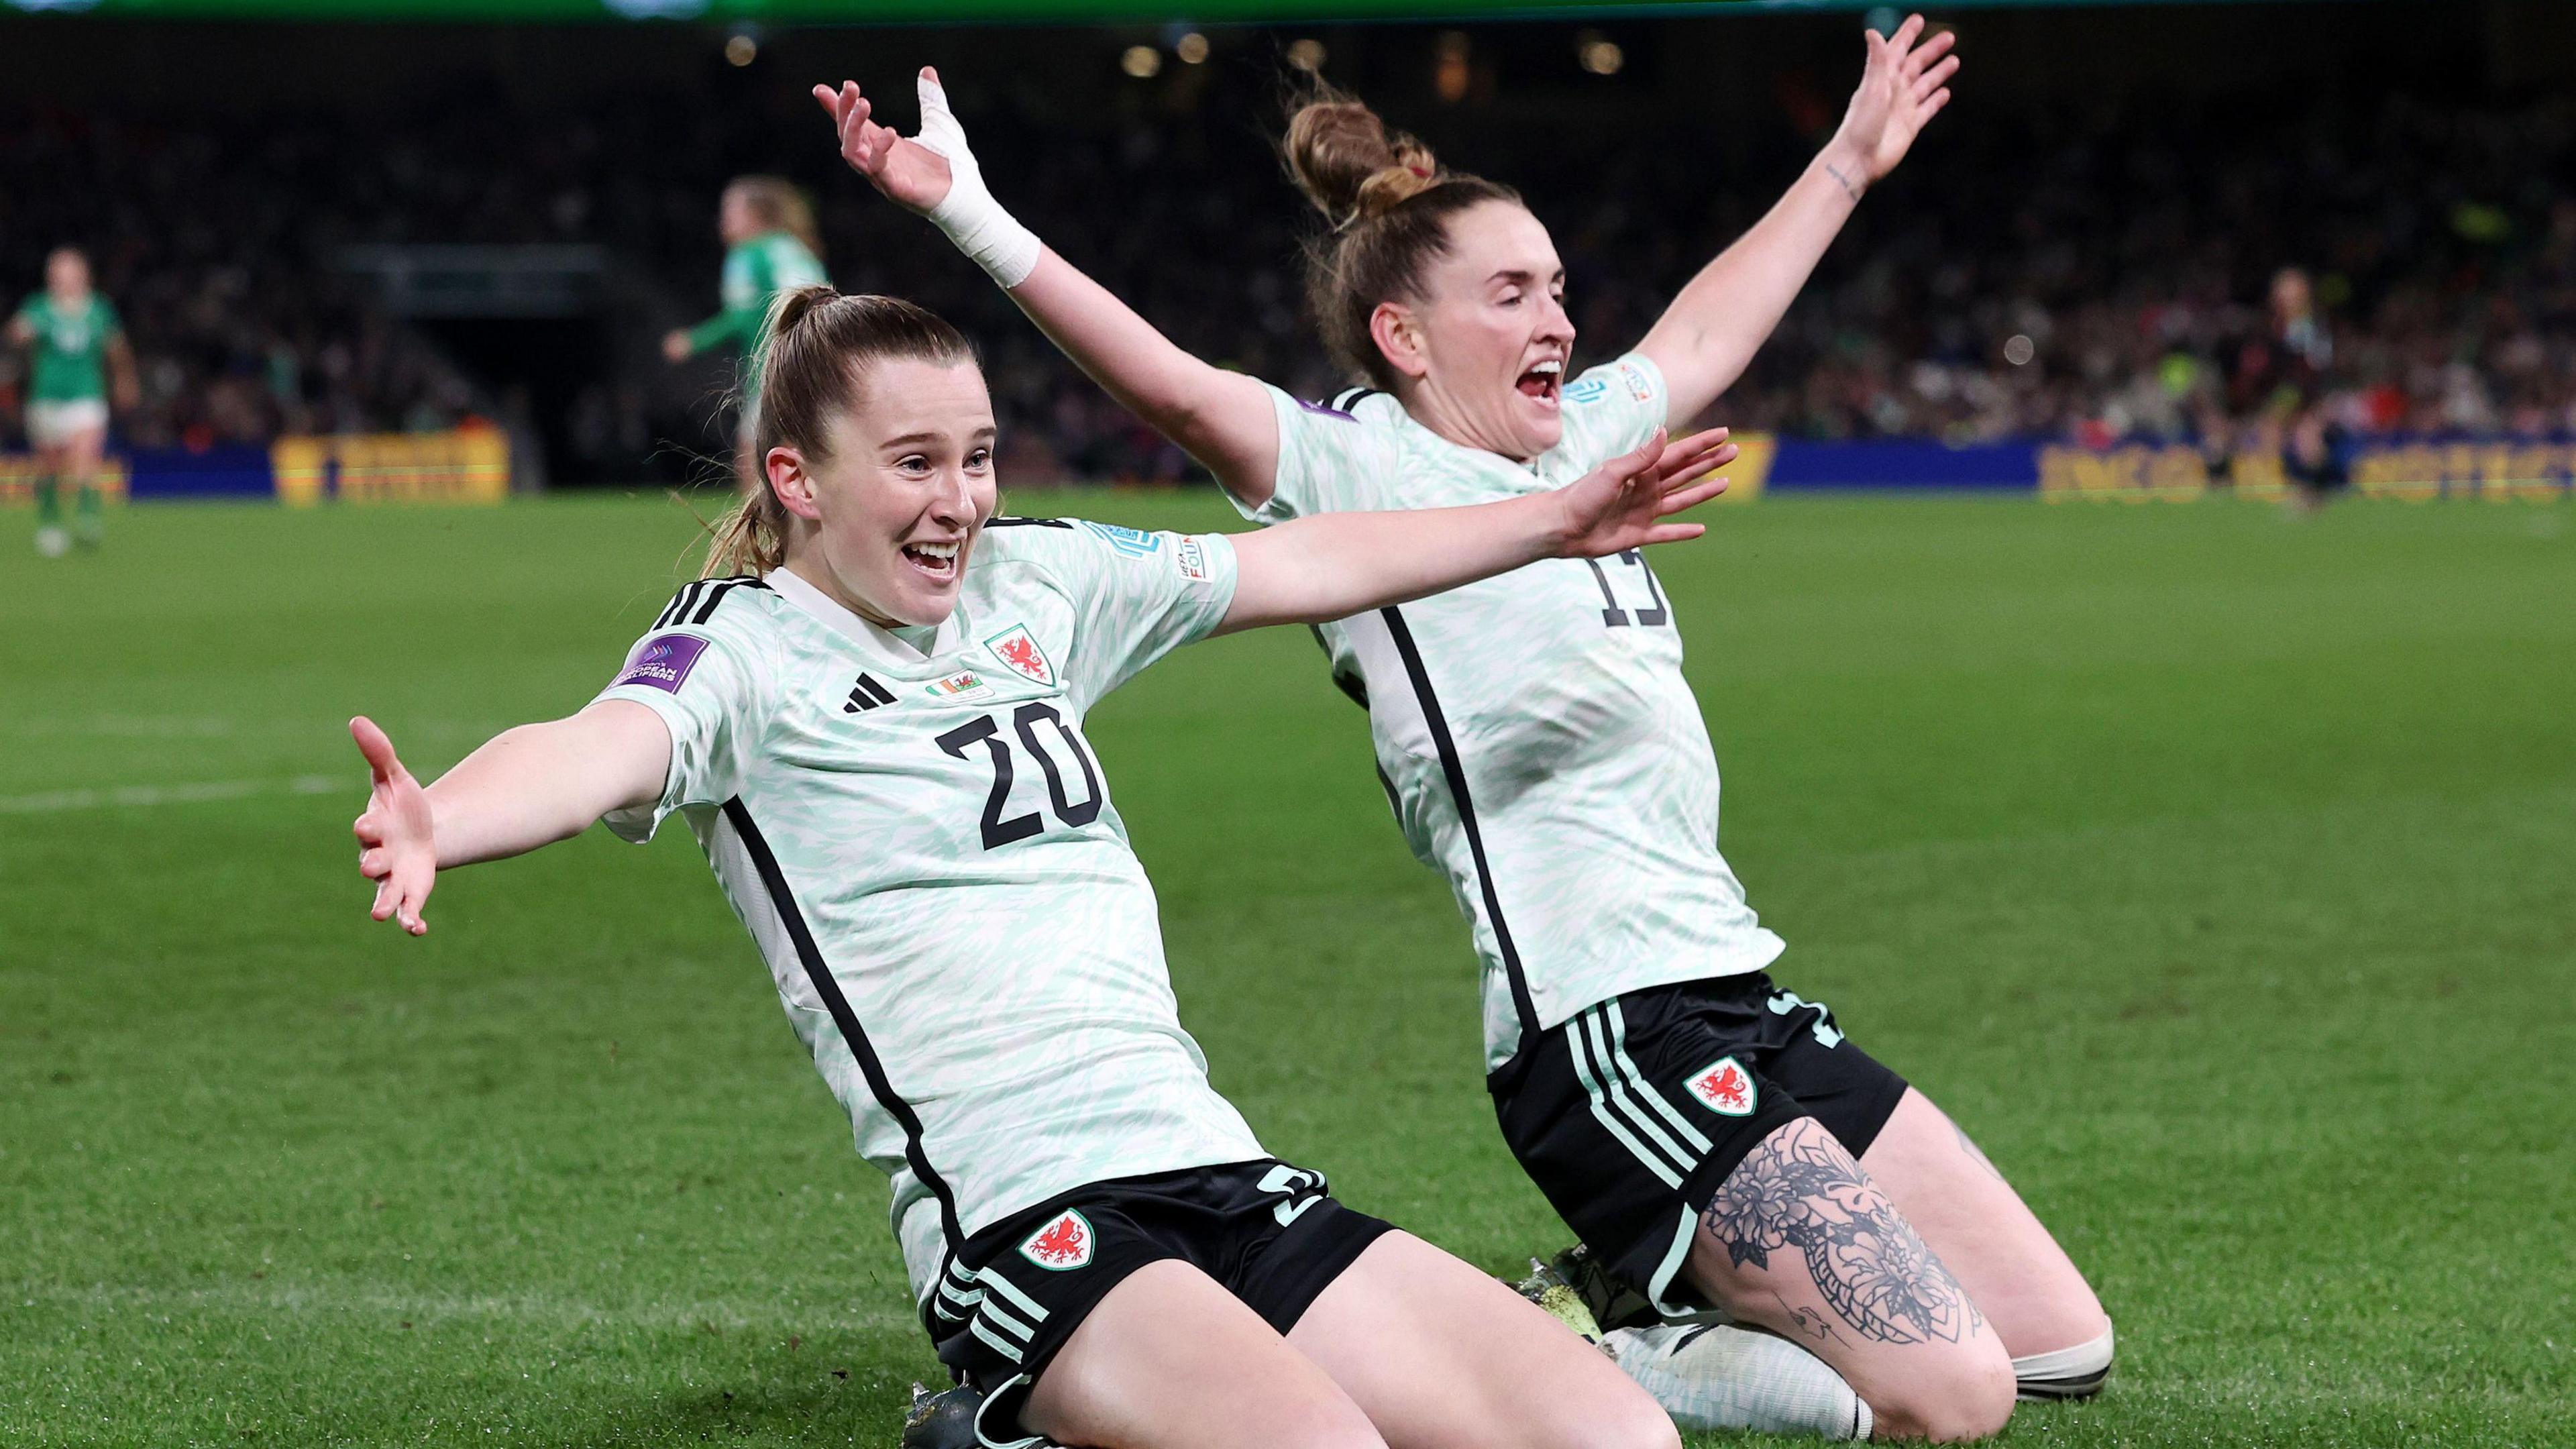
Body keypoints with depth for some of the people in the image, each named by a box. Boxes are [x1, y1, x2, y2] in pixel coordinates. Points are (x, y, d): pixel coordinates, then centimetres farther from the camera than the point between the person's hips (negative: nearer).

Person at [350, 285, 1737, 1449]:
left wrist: (1559, 520, 33)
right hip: (1020, 1219, -8)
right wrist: (434, 824, -47)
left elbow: (1309, 565, 28)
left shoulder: (1033, 584, 16)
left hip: (1218, 1174, 8)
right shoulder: (744, 646, -3)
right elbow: (605, 749, -25)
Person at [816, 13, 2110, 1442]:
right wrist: (972, 217, -35)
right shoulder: (1363, 470, -7)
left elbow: (1703, 334, 34)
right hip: (1608, 1038, -9)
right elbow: (1177, 390, -22)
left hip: (1739, 996, 9)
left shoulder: (1574, 445, 16)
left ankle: (1632, 1310, 15)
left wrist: (1850, 161, 44)